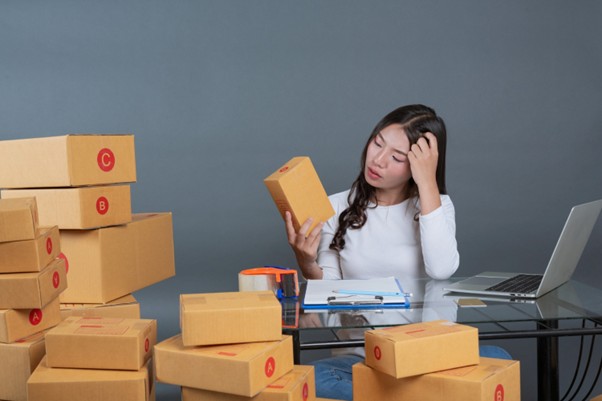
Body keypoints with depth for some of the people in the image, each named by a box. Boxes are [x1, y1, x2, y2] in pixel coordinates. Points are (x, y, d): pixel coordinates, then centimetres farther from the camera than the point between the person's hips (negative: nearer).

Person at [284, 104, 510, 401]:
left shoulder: (436, 205, 2)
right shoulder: (337, 208, 3)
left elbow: (441, 269, -20)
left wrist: (427, 182, -16)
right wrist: (306, 264, -19)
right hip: (358, 353, 1)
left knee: (496, 361, -30)